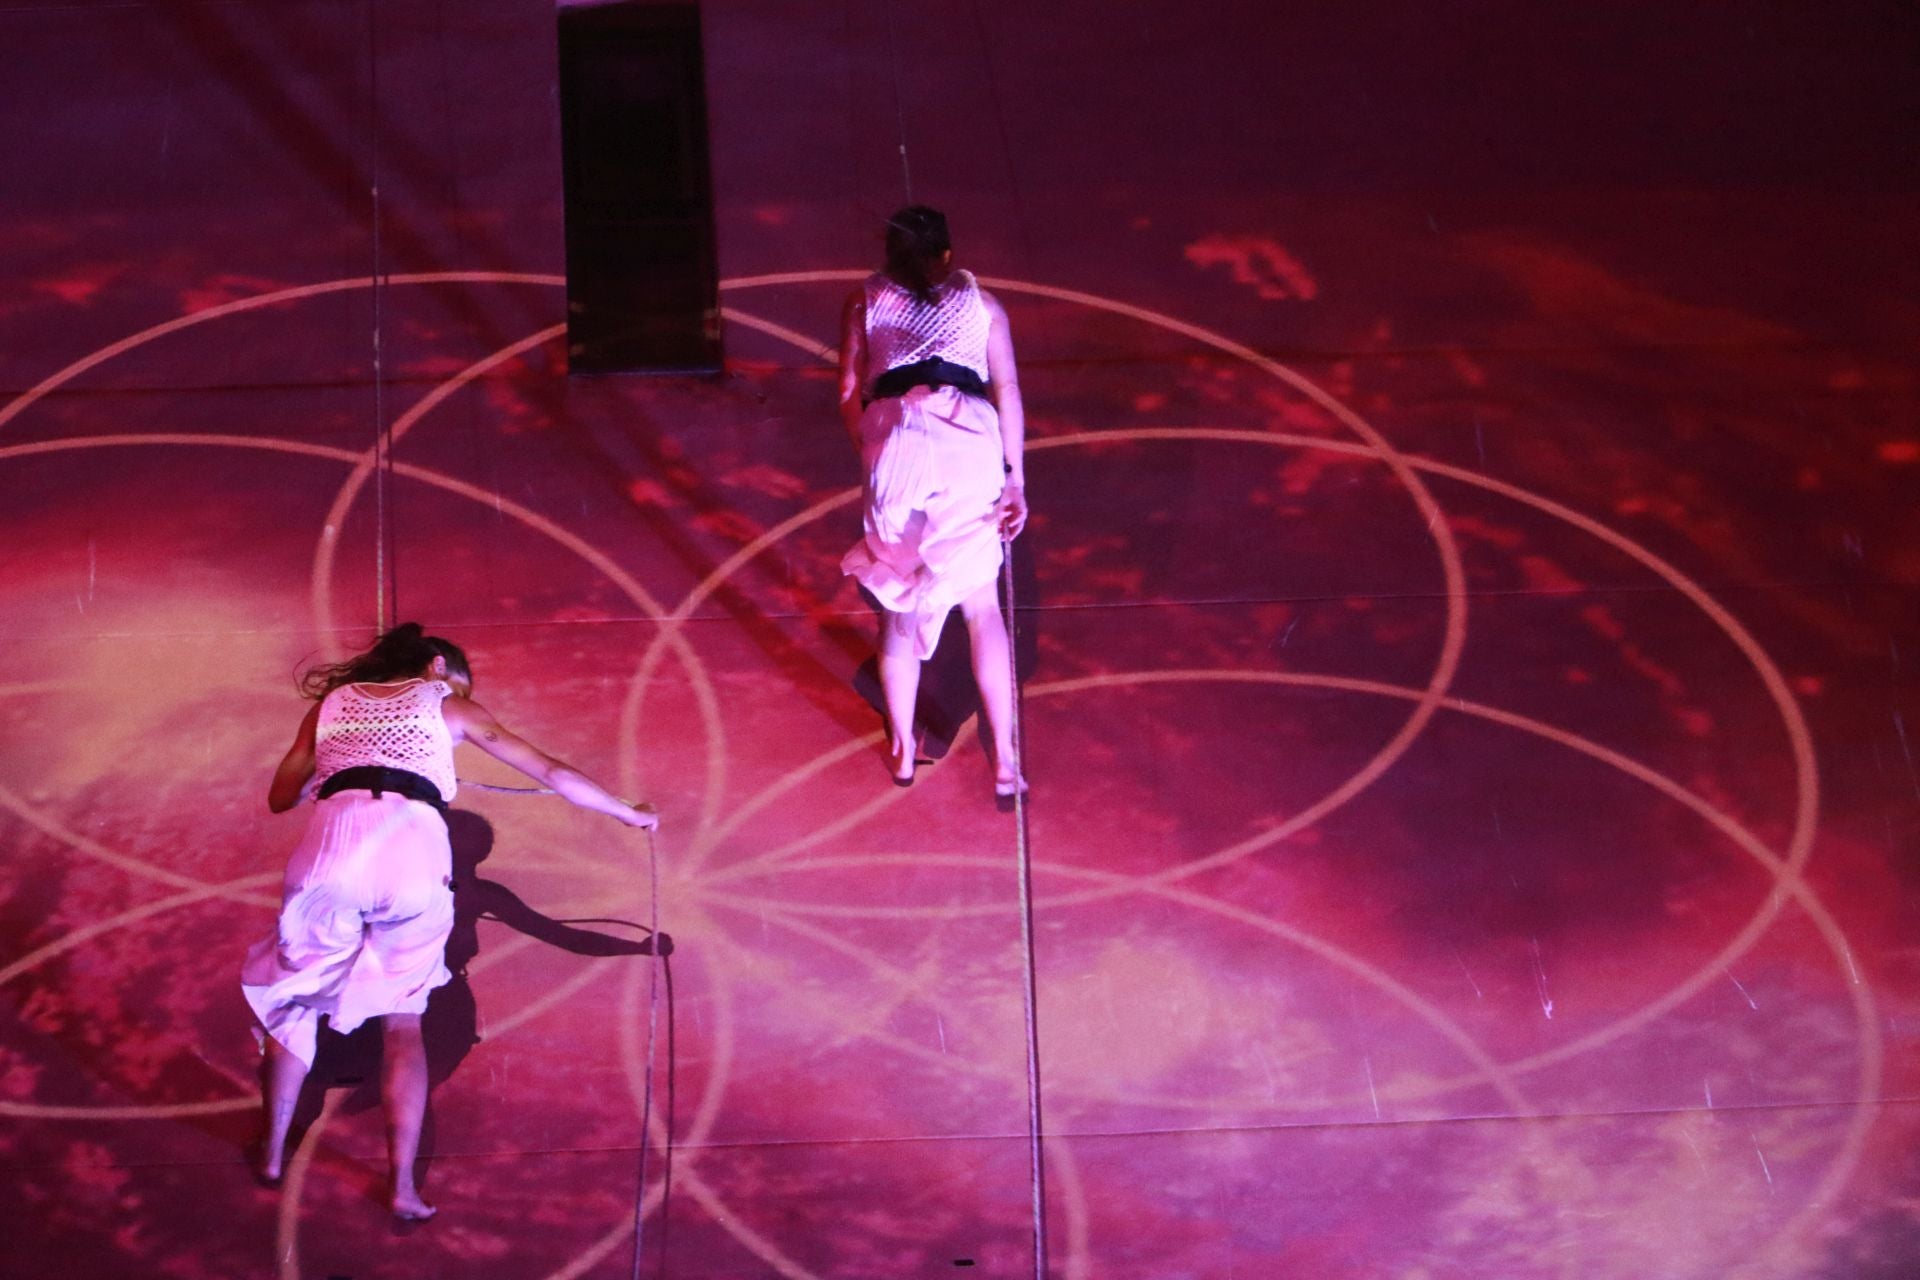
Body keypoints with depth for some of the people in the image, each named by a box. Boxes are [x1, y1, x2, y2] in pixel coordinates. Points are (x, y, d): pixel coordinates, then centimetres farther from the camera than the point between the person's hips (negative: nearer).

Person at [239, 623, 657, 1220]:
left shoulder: (332, 702, 29)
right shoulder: (448, 705, 25)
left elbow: (280, 797, 27)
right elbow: (553, 773, 26)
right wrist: (629, 813, 37)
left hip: (334, 839, 1)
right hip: (413, 849, -1)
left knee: (293, 996, 23)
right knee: (402, 1018, 12)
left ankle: (272, 1151, 23)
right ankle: (404, 1186, 2)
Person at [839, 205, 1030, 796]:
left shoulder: (865, 300, 21)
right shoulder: (980, 301, 21)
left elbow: (849, 397, 12)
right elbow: (1007, 389, 11)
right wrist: (1016, 478, 10)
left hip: (895, 440, 0)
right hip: (970, 443, 0)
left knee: (898, 603, 16)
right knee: (982, 605, 10)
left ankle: (902, 749, 20)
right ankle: (1004, 761, 5)